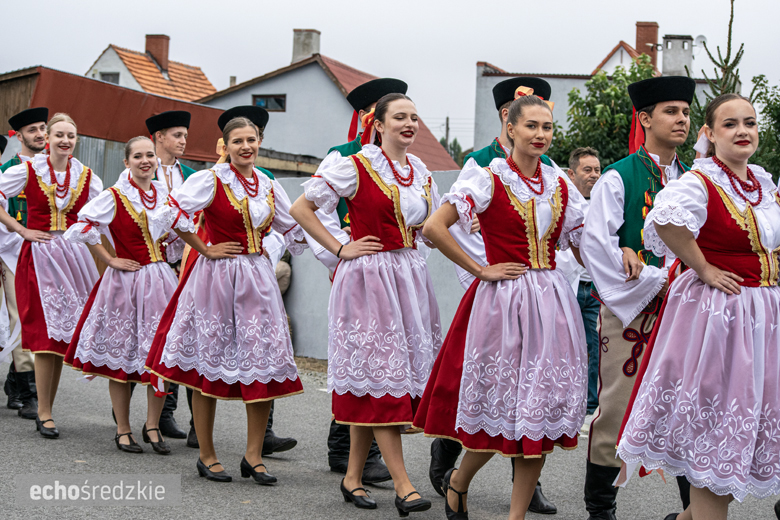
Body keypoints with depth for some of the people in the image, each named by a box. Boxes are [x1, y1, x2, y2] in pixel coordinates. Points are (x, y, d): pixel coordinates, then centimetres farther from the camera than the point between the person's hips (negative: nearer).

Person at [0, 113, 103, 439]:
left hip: (74, 256, 3)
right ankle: (44, 413, 0)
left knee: (63, 332, 4)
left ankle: (46, 409, 14)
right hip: (38, 256, -3)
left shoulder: (86, 176, 6)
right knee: (46, 334, -7)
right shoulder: (27, 170, -2)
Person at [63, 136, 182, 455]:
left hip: (160, 278, 4)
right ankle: (123, 431, 12)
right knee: (122, 355, 2)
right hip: (125, 281, -4)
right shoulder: (115, 197, -5)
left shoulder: (165, 195, 10)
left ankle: (152, 425, 16)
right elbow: (83, 227, -14)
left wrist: (173, 236, 4)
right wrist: (110, 261, -12)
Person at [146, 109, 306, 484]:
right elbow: (172, 213, -14)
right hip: (217, 277, -5)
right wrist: (205, 249, -10)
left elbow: (294, 228, 23)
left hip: (258, 278, 5)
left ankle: (253, 457, 10)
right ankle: (207, 456, 14)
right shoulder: (211, 180, -5)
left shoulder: (269, 187, 12)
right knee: (209, 366, 2)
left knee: (266, 366, -1)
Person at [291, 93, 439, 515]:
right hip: (368, 278, -6)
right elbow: (301, 208, -4)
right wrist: (340, 249, -6)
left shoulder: (421, 172, 13)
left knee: (370, 383, 8)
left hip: (409, 276, 6)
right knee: (382, 375, -9)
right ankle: (403, 486, -9)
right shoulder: (354, 166, -6)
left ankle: (353, 476, 17)